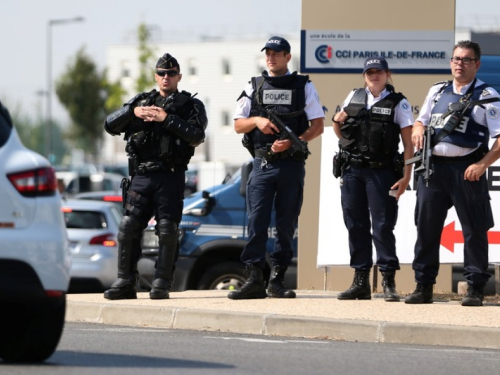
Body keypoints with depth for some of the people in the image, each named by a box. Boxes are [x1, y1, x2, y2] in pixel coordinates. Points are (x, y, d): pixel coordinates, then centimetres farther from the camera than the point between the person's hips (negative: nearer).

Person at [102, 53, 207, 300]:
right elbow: (110, 126, 10)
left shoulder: (190, 105, 8)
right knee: (128, 228, -5)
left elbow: (196, 136, -10)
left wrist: (167, 119, -14)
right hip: (142, 175, 3)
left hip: (170, 177, -3)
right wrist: (133, 112, -6)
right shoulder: (141, 101, 18)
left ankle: (162, 284, -2)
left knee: (167, 231, -7)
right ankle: (125, 282, 0)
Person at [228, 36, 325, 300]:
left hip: (292, 165, -1)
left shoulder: (304, 87, 7)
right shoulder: (254, 87, 12)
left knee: (287, 224, 1)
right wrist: (257, 120, -8)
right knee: (257, 221, -8)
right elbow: (238, 126, 13)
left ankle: (277, 280, 5)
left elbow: (318, 126, 2)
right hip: (262, 164, 1)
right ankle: (254, 280, -9)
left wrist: (292, 142, -12)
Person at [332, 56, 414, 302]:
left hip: (381, 172, -4)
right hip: (352, 170, 4)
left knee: (383, 226, -8)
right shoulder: (353, 97, 14)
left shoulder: (398, 103, 2)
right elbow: (340, 134, 24)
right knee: (356, 226, 5)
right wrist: (337, 121, 1)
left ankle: (389, 282, -6)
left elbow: (408, 143, -2)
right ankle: (360, 282, 11)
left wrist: (406, 176, -11)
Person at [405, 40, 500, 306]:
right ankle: (423, 287, 11)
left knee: (474, 230, -3)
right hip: (433, 165, 5)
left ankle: (475, 289, 2)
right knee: (426, 226, 5)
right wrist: (418, 130, 3)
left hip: (466, 169, -5)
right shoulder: (437, 92, 16)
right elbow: (421, 121, 27)